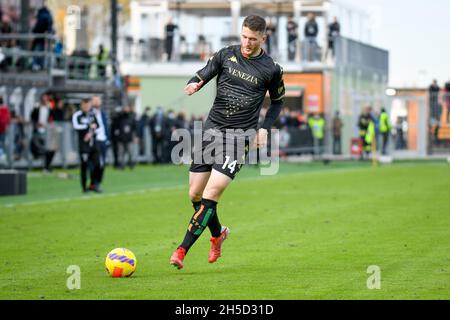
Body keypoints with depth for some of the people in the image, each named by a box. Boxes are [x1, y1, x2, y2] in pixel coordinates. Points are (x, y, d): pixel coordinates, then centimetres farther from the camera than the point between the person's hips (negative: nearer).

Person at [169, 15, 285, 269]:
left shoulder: (272, 69, -1)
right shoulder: (226, 55, 4)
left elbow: (278, 101, 15)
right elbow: (201, 76, 9)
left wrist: (265, 129, 2)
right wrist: (194, 84, -15)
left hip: (240, 137, -4)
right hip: (212, 130, 4)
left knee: (211, 194, -16)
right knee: (195, 194, 5)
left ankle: (183, 249, -13)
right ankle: (218, 234, 33)